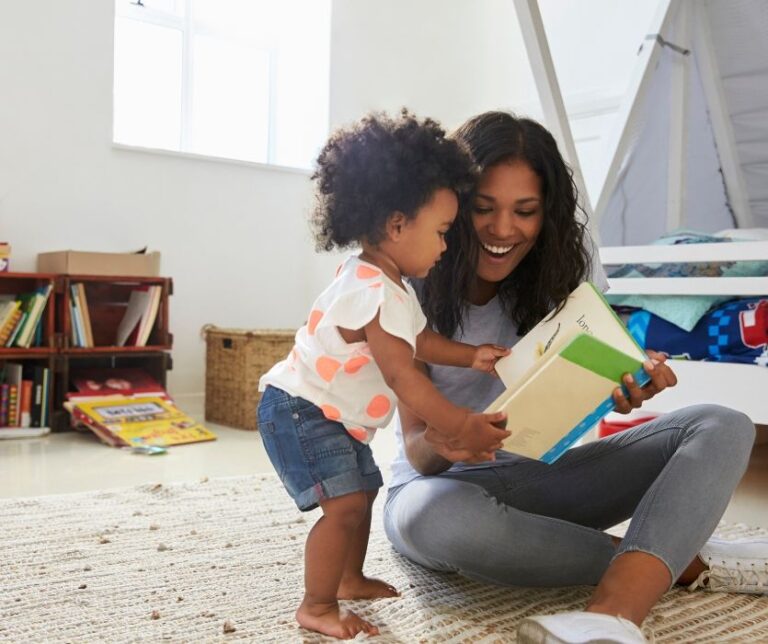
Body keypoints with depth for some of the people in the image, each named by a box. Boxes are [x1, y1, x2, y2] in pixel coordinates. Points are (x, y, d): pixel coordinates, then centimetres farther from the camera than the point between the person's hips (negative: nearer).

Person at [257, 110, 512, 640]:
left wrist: (471, 356, 6)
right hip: (301, 412, -11)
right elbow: (402, 377, -29)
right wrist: (460, 425, -26)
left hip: (335, 418, 11)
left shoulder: (391, 286, 5)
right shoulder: (374, 294, -29)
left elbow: (418, 338, 17)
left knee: (363, 491, 21)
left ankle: (350, 579, 38)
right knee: (345, 503, -17)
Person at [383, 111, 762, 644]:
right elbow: (417, 451, -15)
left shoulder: (567, 263, -4)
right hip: (445, 482, -3)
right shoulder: (416, 286, -13)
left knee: (721, 428, -17)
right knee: (438, 518, -41)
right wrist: (438, 445, -40)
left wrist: (632, 381, -31)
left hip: (543, 474, 4)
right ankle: (686, 562, -22)